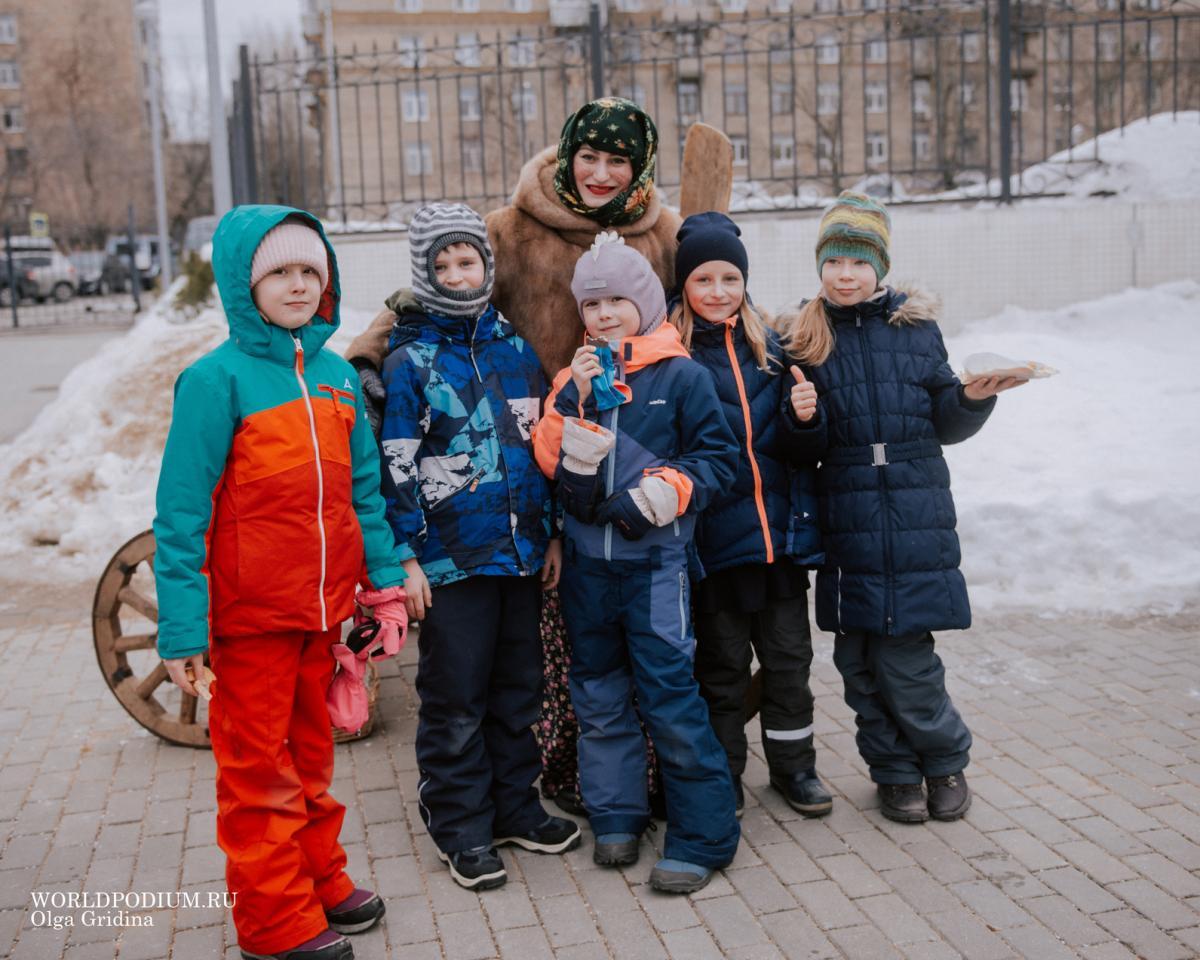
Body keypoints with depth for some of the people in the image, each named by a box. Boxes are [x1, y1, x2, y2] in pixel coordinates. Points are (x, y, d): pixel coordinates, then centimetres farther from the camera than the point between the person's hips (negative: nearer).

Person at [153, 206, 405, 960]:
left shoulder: (338, 375, 5)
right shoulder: (218, 378, -12)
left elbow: (362, 487, 10)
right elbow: (182, 509, -14)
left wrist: (387, 575, 4)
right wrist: (183, 626, -17)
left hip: (326, 606, 5)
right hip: (250, 614, -5)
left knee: (312, 752, 19)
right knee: (259, 765, 9)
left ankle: (321, 879, 35)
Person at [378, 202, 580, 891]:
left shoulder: (517, 349, 9)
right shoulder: (410, 361, -4)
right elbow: (398, 465, -7)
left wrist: (554, 533, 11)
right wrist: (406, 556, -11)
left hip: (522, 550, 5)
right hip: (450, 557, -4)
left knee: (519, 686, 14)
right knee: (456, 696, 3)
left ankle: (516, 807, 29)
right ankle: (463, 830, 16)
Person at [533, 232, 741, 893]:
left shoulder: (681, 376, -3)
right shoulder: (574, 379, 9)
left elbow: (719, 455, -3)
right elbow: (553, 464, 0)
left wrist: (665, 491, -17)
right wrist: (577, 400, -12)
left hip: (655, 560, -5)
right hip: (587, 561, 5)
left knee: (670, 700, -4)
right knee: (598, 696, 14)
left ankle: (702, 834, 9)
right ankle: (615, 815, 30)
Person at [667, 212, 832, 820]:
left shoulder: (772, 349, 8)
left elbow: (797, 451, 8)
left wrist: (802, 418, -12)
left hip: (781, 529, 4)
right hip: (713, 535, -3)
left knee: (789, 656, 12)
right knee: (722, 663, 8)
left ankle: (793, 765, 30)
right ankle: (722, 777, 25)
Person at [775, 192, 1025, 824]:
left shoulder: (916, 327, 7)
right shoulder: (804, 339, 4)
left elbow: (945, 425, 11)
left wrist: (974, 398, -8)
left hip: (916, 517, 0)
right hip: (846, 522, 1)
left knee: (903, 654, -2)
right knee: (861, 658, 6)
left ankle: (945, 759, 24)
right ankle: (895, 771, 26)